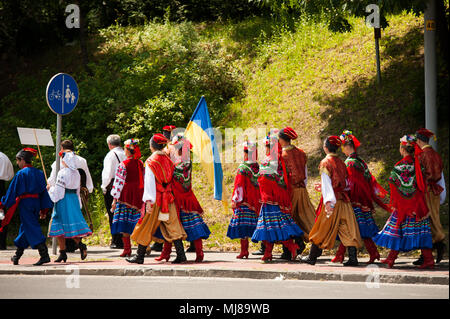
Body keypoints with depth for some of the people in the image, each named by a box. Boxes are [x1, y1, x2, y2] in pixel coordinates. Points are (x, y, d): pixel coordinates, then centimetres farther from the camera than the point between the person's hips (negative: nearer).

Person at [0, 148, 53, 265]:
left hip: (25, 203, -7)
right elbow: (43, 191, 10)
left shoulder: (21, 174, -10)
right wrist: (44, 210, 13)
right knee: (25, 229, 18)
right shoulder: (39, 173, 9)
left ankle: (44, 254, -19)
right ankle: (17, 255, 28)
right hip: (36, 202, 7)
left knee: (31, 229, -7)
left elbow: (12, 191, -8)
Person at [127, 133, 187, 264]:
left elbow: (149, 182, -13)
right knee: (173, 226, 5)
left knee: (146, 228, 4)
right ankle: (181, 254, -3)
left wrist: (149, 200, -16)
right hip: (169, 198, 5)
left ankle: (139, 256, 11)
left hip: (155, 199, -5)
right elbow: (171, 179, 9)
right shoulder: (168, 160, 7)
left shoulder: (151, 161, -9)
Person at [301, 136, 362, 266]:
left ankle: (312, 257, 14)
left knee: (322, 230, 4)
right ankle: (353, 258, -3)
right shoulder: (341, 163, 10)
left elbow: (326, 183, -16)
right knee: (348, 229, 3)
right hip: (344, 199, 5)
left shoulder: (325, 163, -7)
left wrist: (328, 201, -22)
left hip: (332, 201, -5)